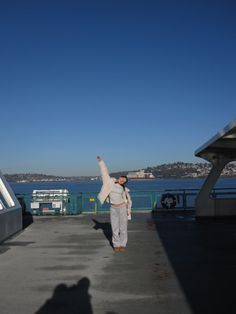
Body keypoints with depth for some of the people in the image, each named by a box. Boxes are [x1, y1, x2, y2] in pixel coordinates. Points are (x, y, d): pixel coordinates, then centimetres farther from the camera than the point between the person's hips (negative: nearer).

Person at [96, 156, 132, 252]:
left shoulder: (124, 189, -2)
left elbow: (129, 200, 9)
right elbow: (104, 171, -2)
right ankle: (116, 245, 15)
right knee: (115, 228, 4)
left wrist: (129, 210, 6)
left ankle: (122, 245, 12)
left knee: (123, 227, 1)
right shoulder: (110, 182, -3)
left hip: (122, 208, -1)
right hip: (113, 208, 1)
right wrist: (100, 161, -4)